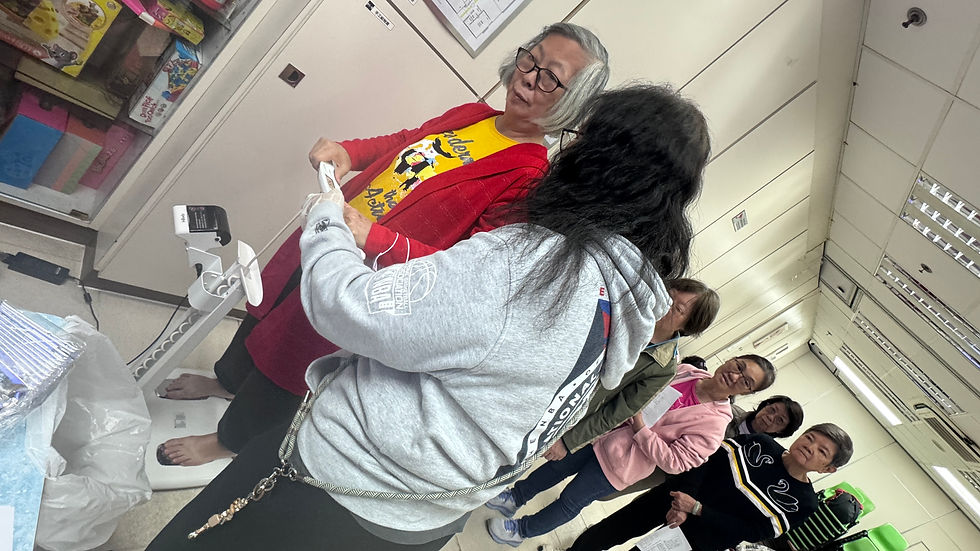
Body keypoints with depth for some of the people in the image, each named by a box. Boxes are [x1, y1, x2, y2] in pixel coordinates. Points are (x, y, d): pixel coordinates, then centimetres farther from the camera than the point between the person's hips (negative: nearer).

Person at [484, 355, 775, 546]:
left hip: (619, 465, -5)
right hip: (602, 431, 5)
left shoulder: (714, 423, -18)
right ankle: (514, 498, 43)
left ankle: (521, 531, 34)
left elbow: (674, 462, -19)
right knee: (558, 466, 18)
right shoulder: (687, 371, -4)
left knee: (569, 502, 10)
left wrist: (640, 428, -26)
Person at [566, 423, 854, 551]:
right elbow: (707, 457, -6)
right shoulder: (762, 442, 0)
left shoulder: (803, 503, -6)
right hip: (677, 495, 2)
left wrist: (695, 509, -22)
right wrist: (684, 497, -20)